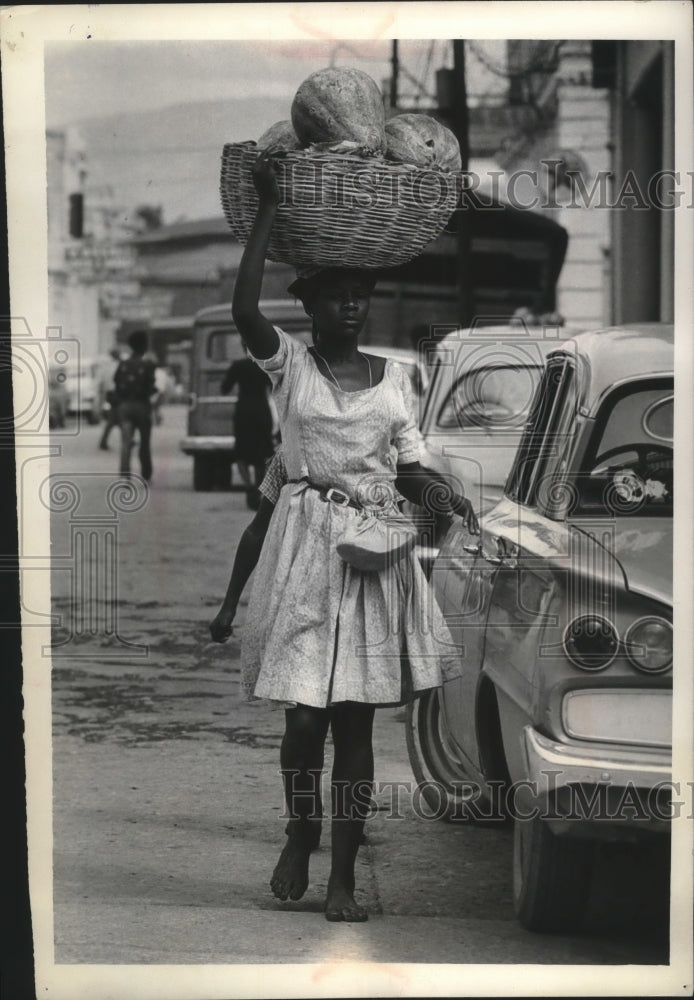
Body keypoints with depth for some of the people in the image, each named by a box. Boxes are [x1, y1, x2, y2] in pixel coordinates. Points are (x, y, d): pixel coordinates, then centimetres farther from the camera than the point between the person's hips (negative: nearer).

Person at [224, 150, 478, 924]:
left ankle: (342, 878, 7)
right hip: (309, 541, -2)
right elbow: (243, 308, -17)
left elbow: (408, 465, 14)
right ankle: (299, 839, 23)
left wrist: (440, 495, -8)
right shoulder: (289, 366, 1)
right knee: (305, 715, -5)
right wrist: (268, 211, -17)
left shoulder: (393, 377, 11)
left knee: (356, 719, 3)